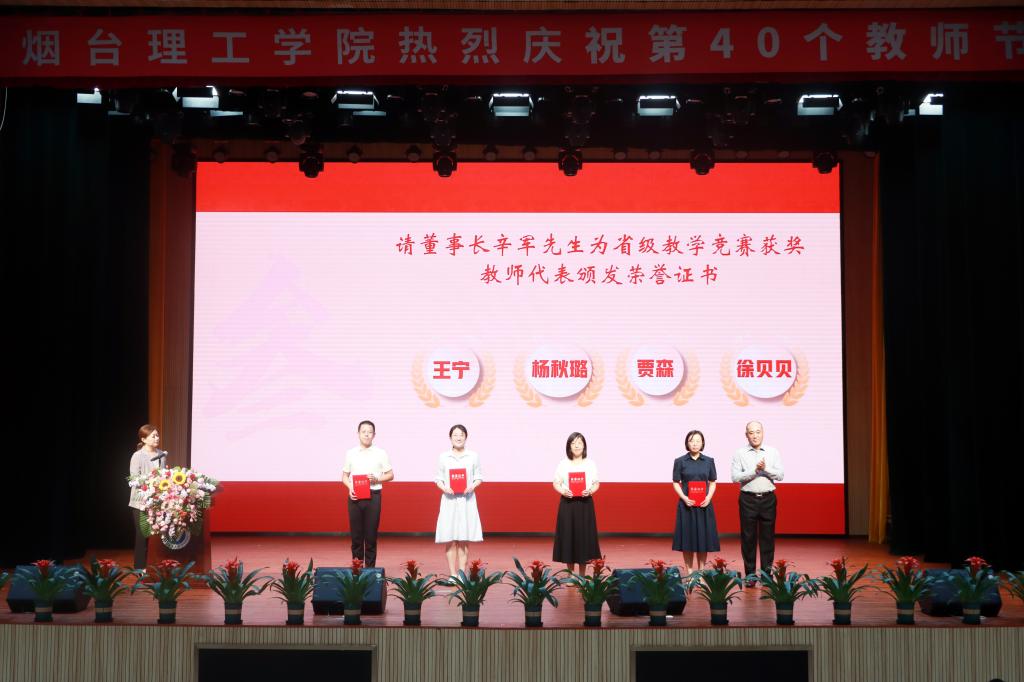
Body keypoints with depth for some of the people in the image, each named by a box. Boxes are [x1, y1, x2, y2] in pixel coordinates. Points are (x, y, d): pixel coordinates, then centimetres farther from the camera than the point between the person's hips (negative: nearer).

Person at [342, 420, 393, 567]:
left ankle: (370, 568, 6)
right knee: (356, 533, 2)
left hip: (373, 496, -1)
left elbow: (390, 475, 8)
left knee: (371, 534, -1)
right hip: (355, 496, 1)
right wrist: (350, 488, -7)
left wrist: (377, 479, -11)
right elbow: (345, 475, 12)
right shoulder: (350, 454, 9)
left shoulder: (381, 454, 5)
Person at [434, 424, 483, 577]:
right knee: (450, 538, -1)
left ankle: (462, 572, 8)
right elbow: (438, 478, 6)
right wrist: (444, 487, -12)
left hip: (467, 499, 0)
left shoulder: (473, 456, 5)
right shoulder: (443, 457, 5)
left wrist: (473, 486, -13)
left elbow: (478, 477, 6)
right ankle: (452, 574, 6)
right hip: (449, 499, 0)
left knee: (464, 538, 0)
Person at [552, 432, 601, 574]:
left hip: (585, 504, 0)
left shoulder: (590, 464, 3)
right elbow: (556, 484, 3)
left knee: (584, 537, 0)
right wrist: (563, 491, -17)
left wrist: (590, 491, -15)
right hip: (568, 504, 0)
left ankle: (582, 575, 11)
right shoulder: (563, 464, 1)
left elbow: (597, 483, 5)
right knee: (568, 537, 0)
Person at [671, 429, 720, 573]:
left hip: (704, 504, 2)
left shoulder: (709, 461, 5)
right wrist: (684, 498, -12)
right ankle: (689, 571, 10)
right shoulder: (680, 461, 0)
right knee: (687, 538, 1)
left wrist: (708, 497, -9)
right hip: (687, 504, -1)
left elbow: (713, 483, 8)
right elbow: (676, 483, 2)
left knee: (703, 538, 4)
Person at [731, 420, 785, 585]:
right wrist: (755, 471, -15)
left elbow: (780, 475, 0)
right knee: (748, 537, 1)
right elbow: (735, 477, -8)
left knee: (767, 537, 4)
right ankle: (750, 574, 8)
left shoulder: (773, 453, 8)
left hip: (768, 499, 1)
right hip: (748, 499, -1)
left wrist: (766, 468, -14)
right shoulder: (740, 454, 2)